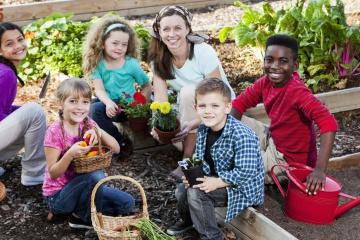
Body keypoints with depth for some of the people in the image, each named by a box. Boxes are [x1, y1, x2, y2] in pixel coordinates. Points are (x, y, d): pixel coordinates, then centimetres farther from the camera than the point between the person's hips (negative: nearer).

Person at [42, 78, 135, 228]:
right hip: (58, 195, -6)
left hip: (81, 186, 6)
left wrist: (98, 131, -24)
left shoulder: (87, 124, -1)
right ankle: (87, 218, -9)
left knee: (127, 203, -5)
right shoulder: (55, 132, -19)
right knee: (96, 175, -32)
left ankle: (79, 210, 5)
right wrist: (70, 154, -36)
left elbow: (116, 149, -6)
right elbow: (53, 174, -19)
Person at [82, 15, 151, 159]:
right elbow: (99, 89, -10)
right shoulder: (98, 64, -3)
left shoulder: (131, 64, -7)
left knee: (96, 110, -28)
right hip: (107, 103, 4)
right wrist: (108, 103, -30)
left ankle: (122, 144, -11)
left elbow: (147, 86, -1)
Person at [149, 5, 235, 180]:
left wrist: (193, 124, -41)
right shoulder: (159, 58, -10)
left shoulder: (204, 52, -25)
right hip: (190, 110, 4)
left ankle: (188, 160, -21)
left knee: (188, 92, -33)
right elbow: (160, 98, -18)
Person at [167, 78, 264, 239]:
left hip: (242, 188, -8)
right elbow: (200, 160, 6)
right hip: (216, 178, 8)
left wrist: (217, 183, -30)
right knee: (182, 189, 7)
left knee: (196, 192, -22)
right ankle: (189, 220, 40)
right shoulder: (203, 129, -4)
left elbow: (246, 172, -31)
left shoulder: (242, 136, -30)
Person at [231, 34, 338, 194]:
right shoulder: (266, 82, -8)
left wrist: (319, 169, -46)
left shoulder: (297, 91, -30)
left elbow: (329, 124, -40)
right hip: (272, 141, 7)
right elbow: (240, 103, 3)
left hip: (289, 159, -7)